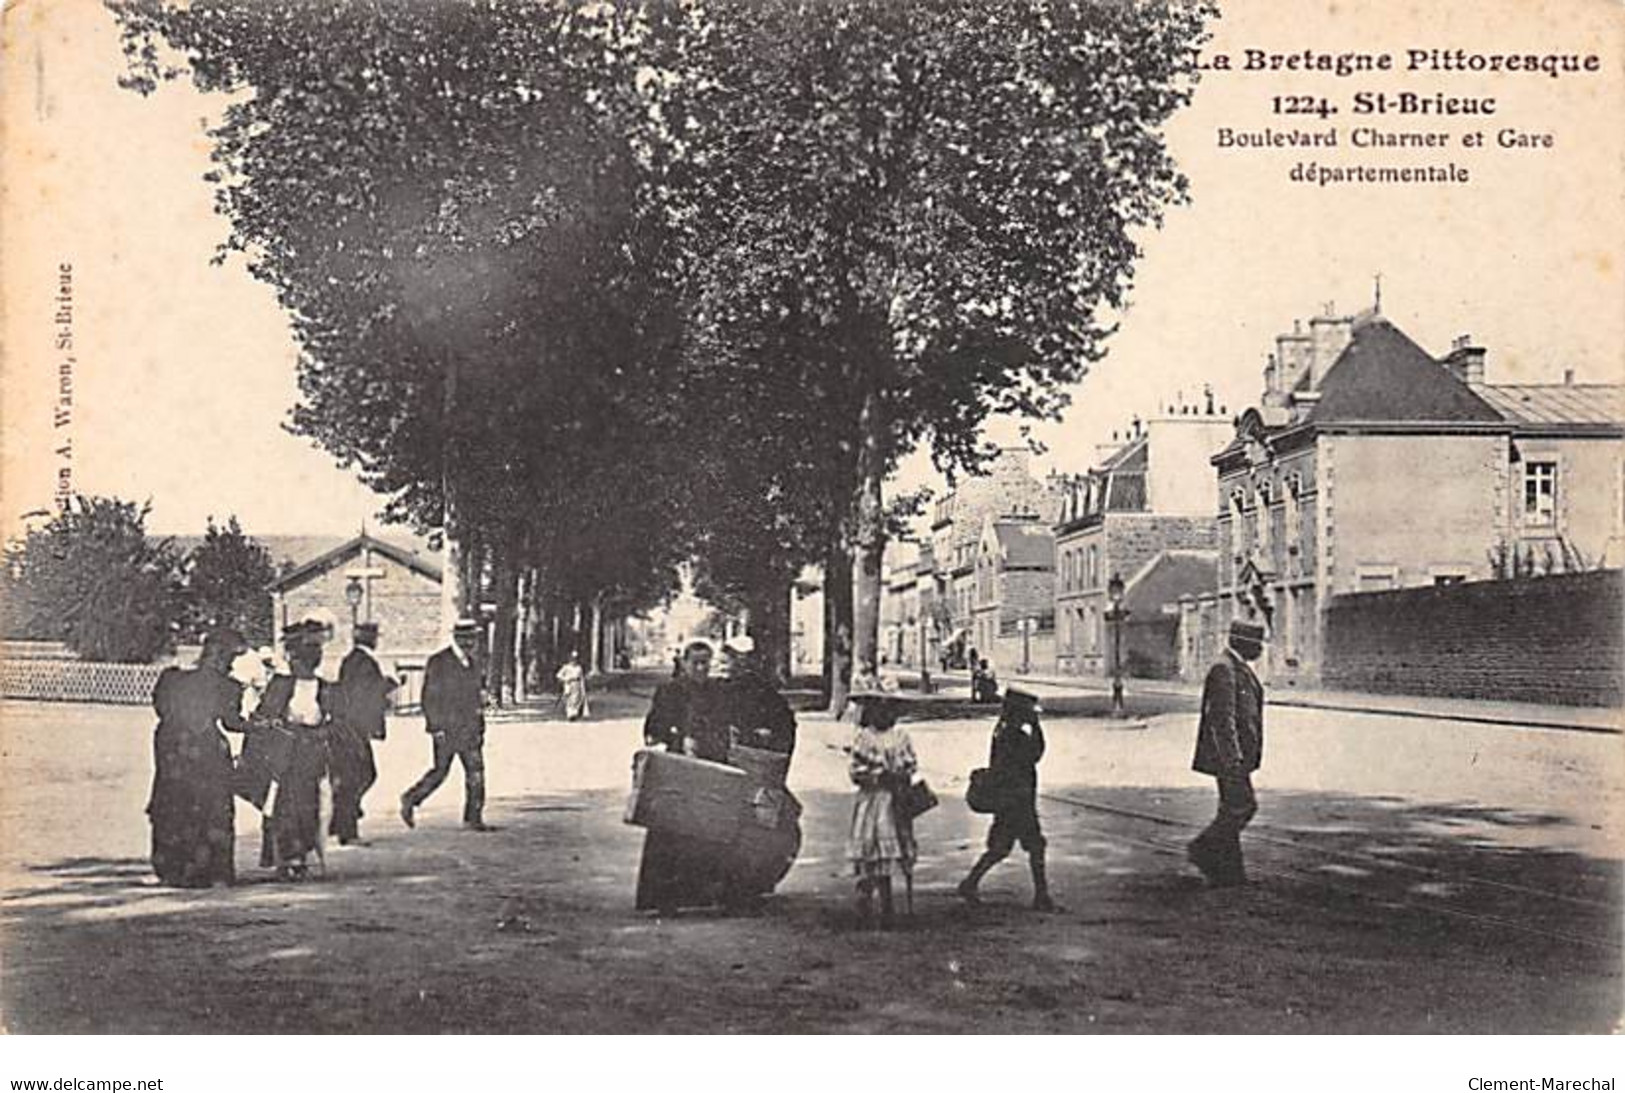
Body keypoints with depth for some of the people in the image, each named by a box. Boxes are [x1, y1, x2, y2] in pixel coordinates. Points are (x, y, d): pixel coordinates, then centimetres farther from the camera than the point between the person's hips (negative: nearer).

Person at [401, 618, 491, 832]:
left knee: (476, 771, 1)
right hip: (446, 729, -7)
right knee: (440, 771, -1)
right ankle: (411, 800, 19)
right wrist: (435, 727, -15)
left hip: (469, 730, 7)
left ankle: (473, 818, 5)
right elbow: (429, 698, -10)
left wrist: (480, 726, 17)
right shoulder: (438, 662, -8)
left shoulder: (472, 664, 15)